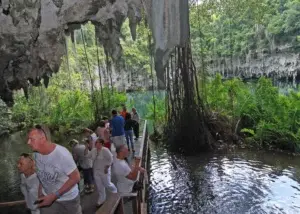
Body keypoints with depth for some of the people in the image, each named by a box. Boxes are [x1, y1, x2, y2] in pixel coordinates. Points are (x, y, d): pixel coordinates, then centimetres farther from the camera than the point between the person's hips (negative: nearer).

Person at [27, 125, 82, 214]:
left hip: (68, 199, -4)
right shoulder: (36, 154, -9)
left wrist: (54, 195, -25)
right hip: (48, 197, 5)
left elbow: (75, 177, -24)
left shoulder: (61, 153, -29)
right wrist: (40, 192, -1)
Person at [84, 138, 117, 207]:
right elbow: (87, 155, 7)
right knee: (99, 186, 12)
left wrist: (107, 168, -17)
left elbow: (110, 159, -17)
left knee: (107, 184, 4)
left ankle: (116, 192, 34)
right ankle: (101, 199, 27)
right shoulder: (94, 150, 1)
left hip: (104, 171, -6)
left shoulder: (105, 150, -19)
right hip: (96, 171, 6)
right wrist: (86, 148, -8)